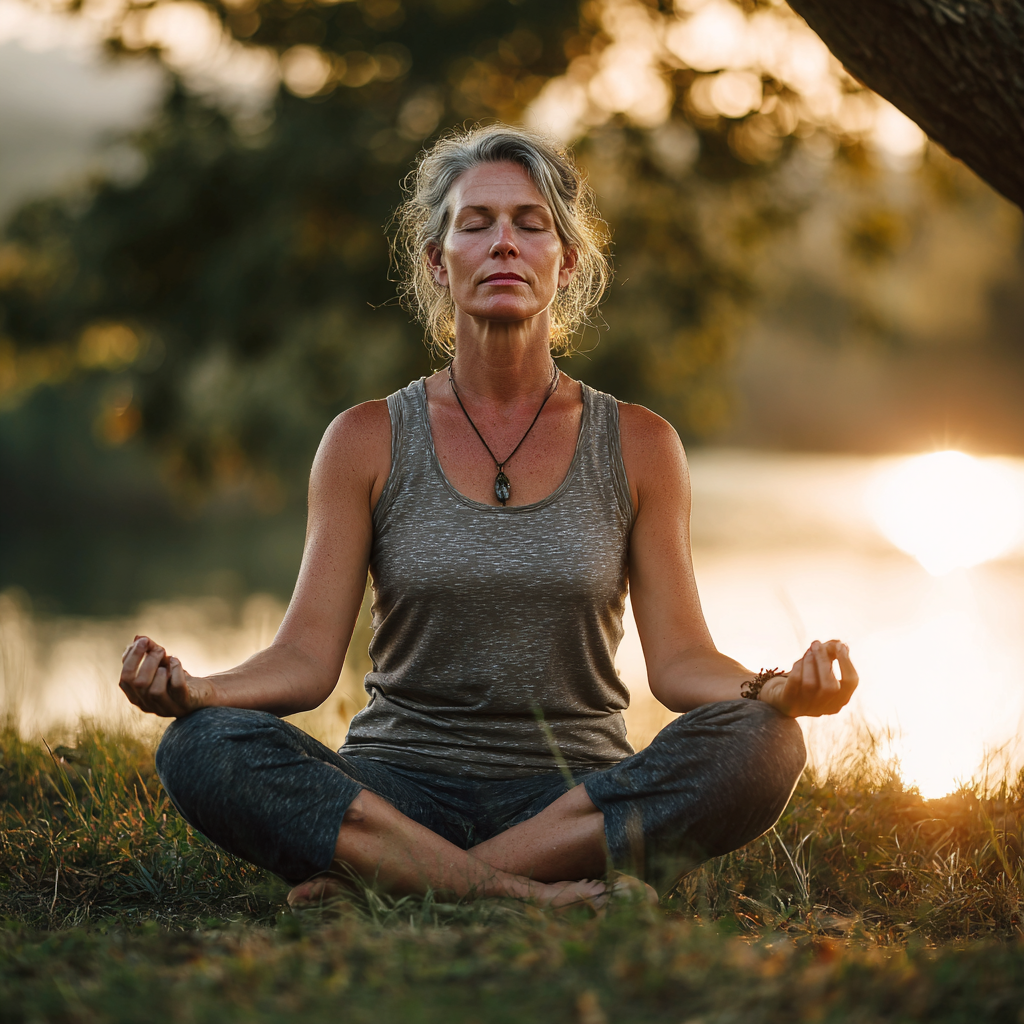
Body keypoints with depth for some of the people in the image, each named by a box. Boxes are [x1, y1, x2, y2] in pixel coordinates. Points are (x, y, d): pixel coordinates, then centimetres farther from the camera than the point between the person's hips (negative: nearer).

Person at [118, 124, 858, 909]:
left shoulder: (637, 446, 6)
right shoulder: (368, 441, 4)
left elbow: (679, 658, 1)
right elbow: (307, 658, -2)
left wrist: (775, 688, -21)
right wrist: (197, 689, -23)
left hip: (577, 797, 1)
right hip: (397, 791, 0)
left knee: (761, 745, -30)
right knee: (203, 747, -28)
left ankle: (382, 881, -28)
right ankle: (533, 895, -31)